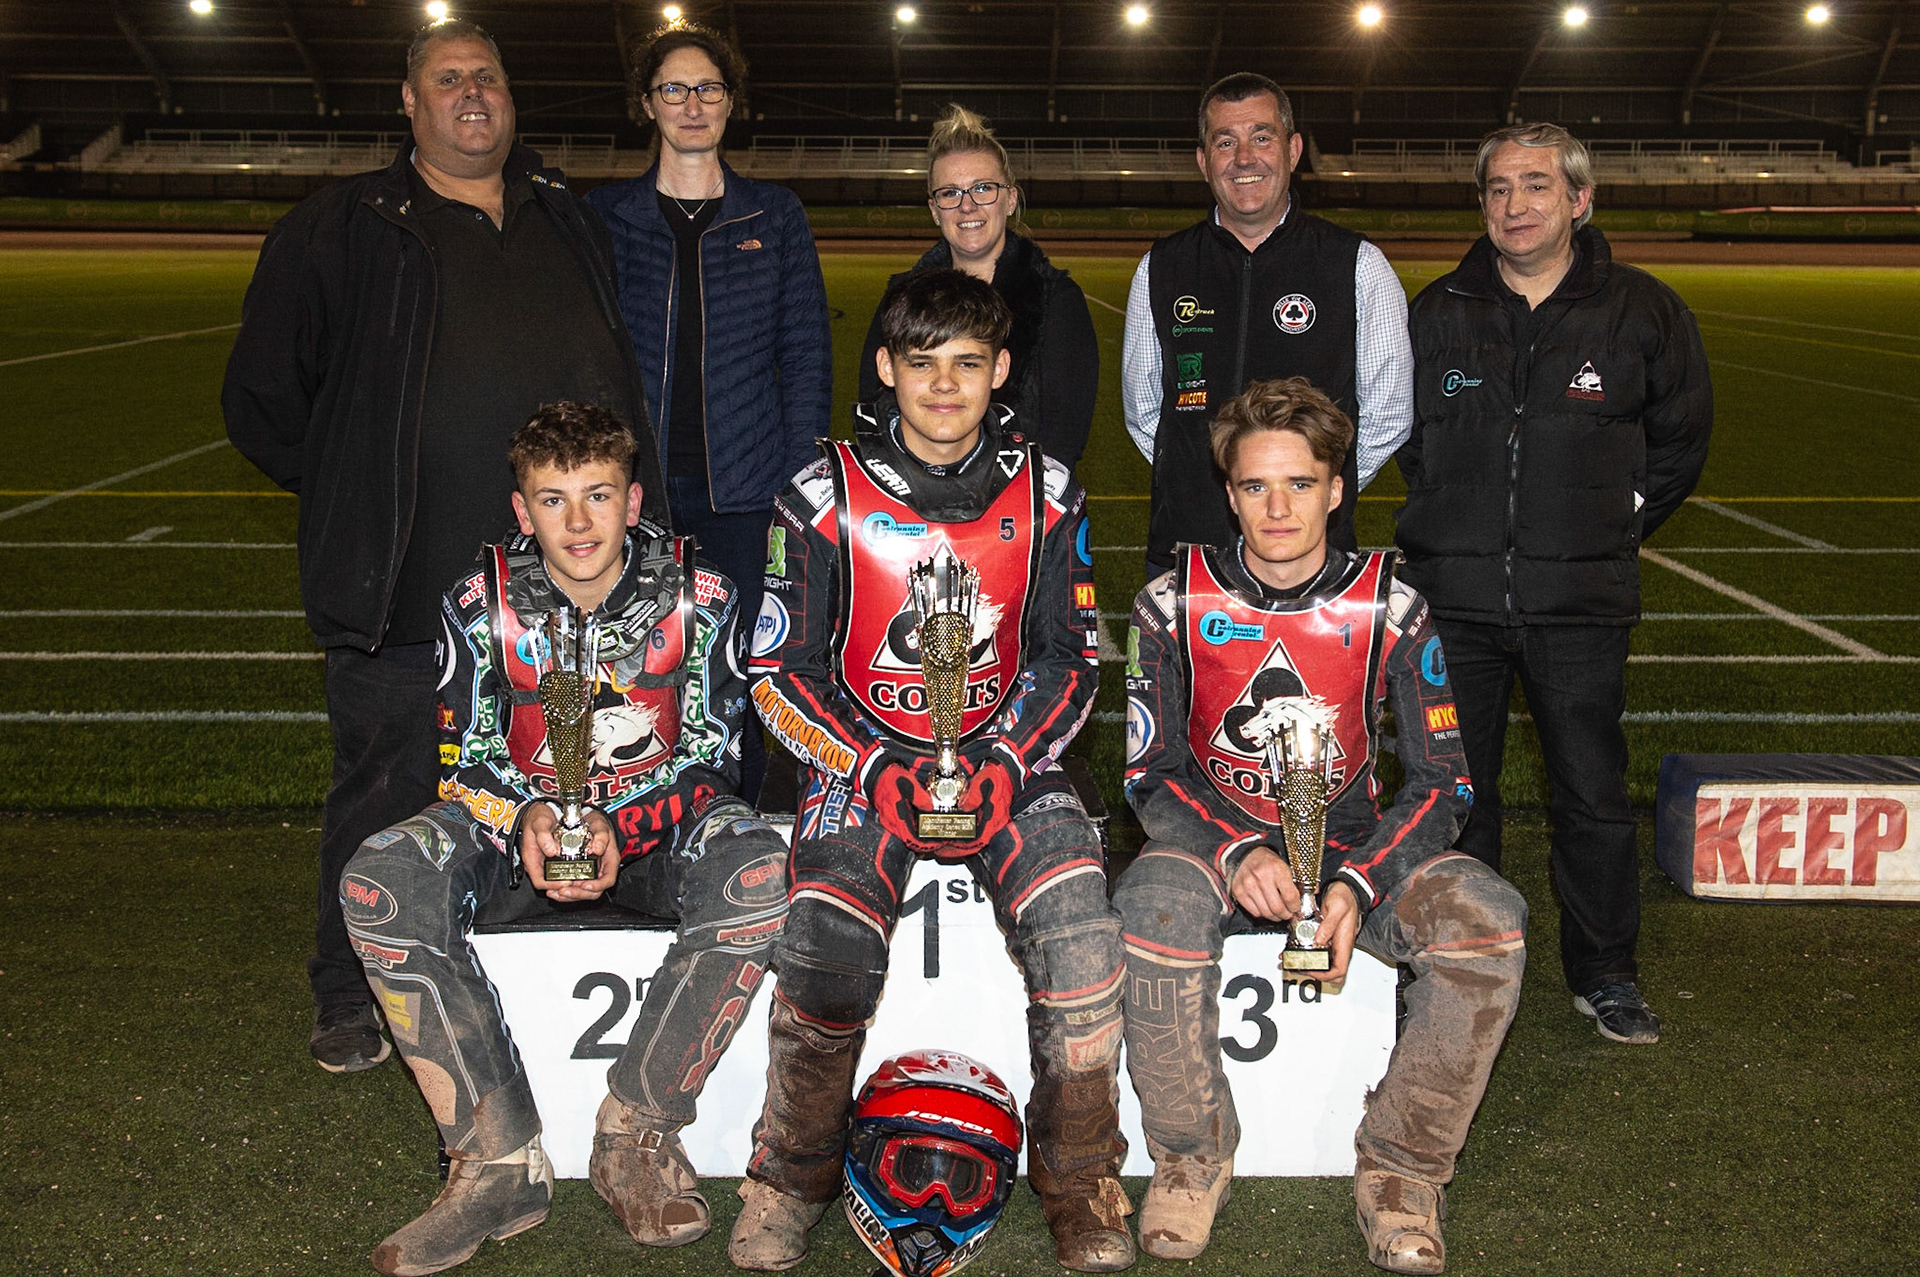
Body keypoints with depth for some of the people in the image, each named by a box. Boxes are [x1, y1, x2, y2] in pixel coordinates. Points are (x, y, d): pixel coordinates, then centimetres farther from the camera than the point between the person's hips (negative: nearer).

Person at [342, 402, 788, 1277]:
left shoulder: (697, 597, -10)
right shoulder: (482, 605, -7)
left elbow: (711, 755, -9)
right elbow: (467, 761, -3)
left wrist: (621, 829, -27)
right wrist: (527, 821, -26)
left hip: (656, 820, -1)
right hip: (522, 818, 2)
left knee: (758, 873, -35)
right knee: (378, 885, -27)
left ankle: (634, 1137, -19)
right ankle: (499, 1161, -21)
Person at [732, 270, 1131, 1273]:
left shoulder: (1047, 495, 4)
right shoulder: (823, 499, -1)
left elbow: (1069, 657, 8)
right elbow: (779, 673, 1)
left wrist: (1004, 764, -8)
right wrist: (876, 771, -12)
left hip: (1008, 756, 1)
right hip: (862, 760, -1)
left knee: (1078, 928, -25)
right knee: (826, 946, -26)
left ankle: (1080, 1183, 0)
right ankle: (790, 1184, 2)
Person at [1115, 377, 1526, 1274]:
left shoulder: (1390, 609, -3)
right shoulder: (1175, 604, -3)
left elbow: (1442, 781, -3)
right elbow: (1151, 772, -4)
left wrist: (1357, 888, -20)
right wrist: (1239, 854, -24)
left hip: (1350, 843, 1)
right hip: (1216, 836, -1)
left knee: (1486, 920, -29)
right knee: (1156, 904, -37)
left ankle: (1400, 1168, -7)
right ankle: (1191, 1154, -11)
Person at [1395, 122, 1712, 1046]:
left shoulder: (1642, 312, 0)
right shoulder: (1438, 313, 3)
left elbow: (1680, 438, 13)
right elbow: (1402, 433, 18)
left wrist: (1611, 529, 9)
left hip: (1582, 602, -1)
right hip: (1454, 597, 1)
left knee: (1592, 796, 6)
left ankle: (1605, 975, 24)